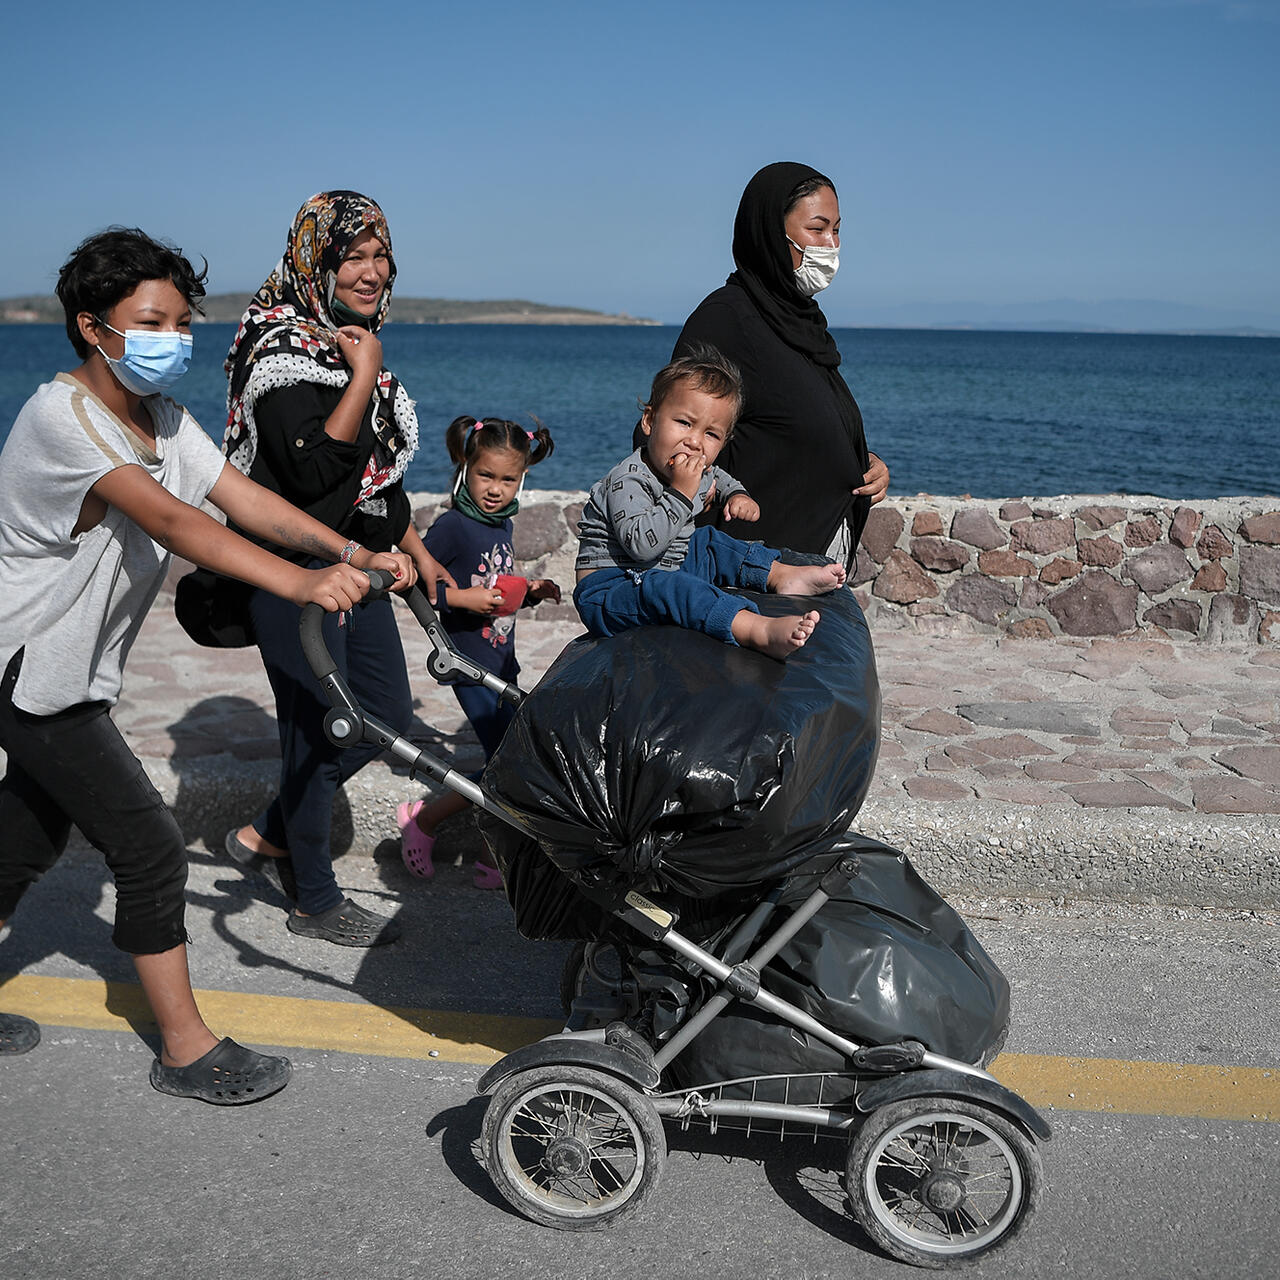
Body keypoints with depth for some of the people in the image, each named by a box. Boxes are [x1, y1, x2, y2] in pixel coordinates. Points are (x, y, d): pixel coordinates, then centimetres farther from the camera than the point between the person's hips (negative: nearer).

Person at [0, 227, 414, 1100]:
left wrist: (353, 555, -25)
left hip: (73, 670, 9)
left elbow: (243, 496, -10)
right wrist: (300, 583, -51)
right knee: (151, 847, -8)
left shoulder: (163, 417, 3)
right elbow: (170, 519, -39)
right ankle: (187, 1050, 5)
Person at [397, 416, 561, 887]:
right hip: (471, 665, -8)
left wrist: (531, 591, 5)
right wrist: (461, 598, -24)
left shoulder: (502, 525, 12)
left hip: (503, 663, 8)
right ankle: (421, 818, 7)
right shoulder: (453, 526, -13)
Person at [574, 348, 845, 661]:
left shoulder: (700, 471, 5)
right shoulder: (628, 481, -22)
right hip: (608, 586, -9)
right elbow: (641, 545, -36)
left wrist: (737, 496, 11)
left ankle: (783, 576, 14)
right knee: (662, 587, -36)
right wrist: (681, 493, -35)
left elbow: (719, 480, 33)